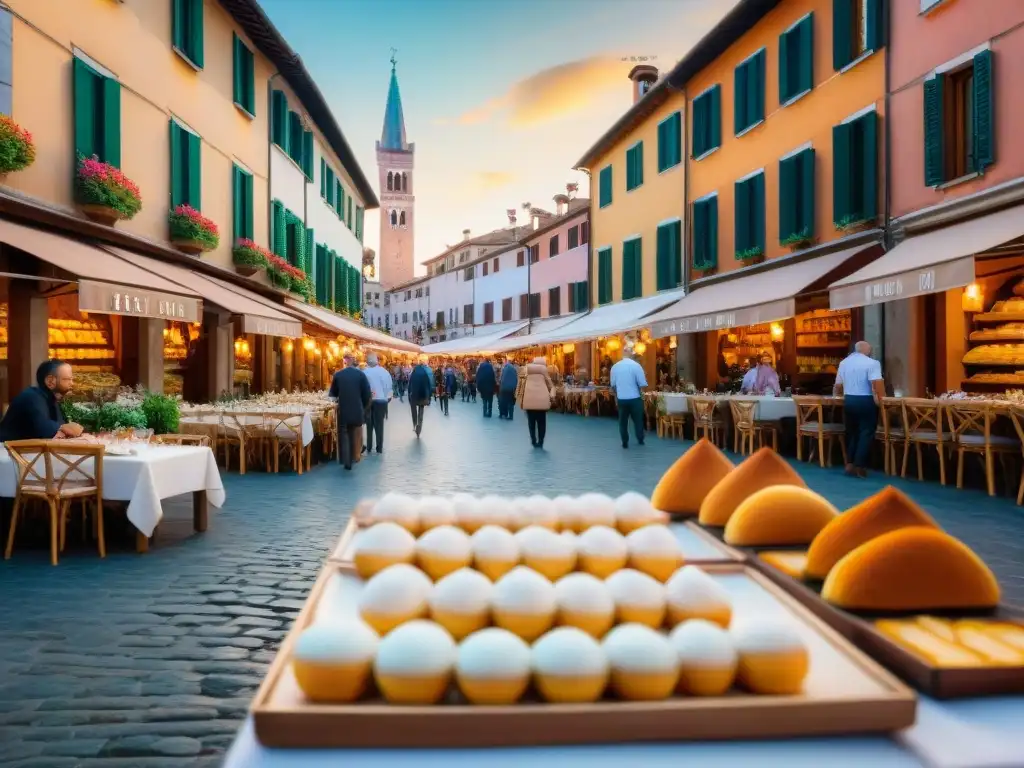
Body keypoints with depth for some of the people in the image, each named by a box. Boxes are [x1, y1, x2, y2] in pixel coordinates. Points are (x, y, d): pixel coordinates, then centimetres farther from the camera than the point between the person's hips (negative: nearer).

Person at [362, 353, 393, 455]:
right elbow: (390, 386, -6)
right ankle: (379, 448, 11)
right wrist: (388, 398, 6)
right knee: (379, 425, 8)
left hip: (368, 401, 0)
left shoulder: (364, 372, -12)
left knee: (369, 425, 12)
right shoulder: (384, 371, -8)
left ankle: (368, 448, 15)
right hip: (381, 401, 0)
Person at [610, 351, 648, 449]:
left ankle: (625, 442, 17)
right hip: (635, 398, -2)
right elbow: (642, 384, -12)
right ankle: (640, 440, 27)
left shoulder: (615, 366, 0)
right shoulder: (636, 365, -12)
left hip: (621, 398, 3)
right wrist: (641, 393, 8)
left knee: (623, 421, 12)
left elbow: (613, 384, 9)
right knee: (638, 419, 15)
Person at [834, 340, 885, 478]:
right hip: (866, 401, -6)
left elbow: (838, 386, 18)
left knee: (851, 431, 17)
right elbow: (877, 383, -21)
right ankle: (860, 467, 1)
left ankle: (850, 463, 16)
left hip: (848, 401, 6)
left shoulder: (844, 362, 11)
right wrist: (882, 399, -13)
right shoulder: (871, 363, -9)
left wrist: (839, 395, 37)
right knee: (866, 433, 2)